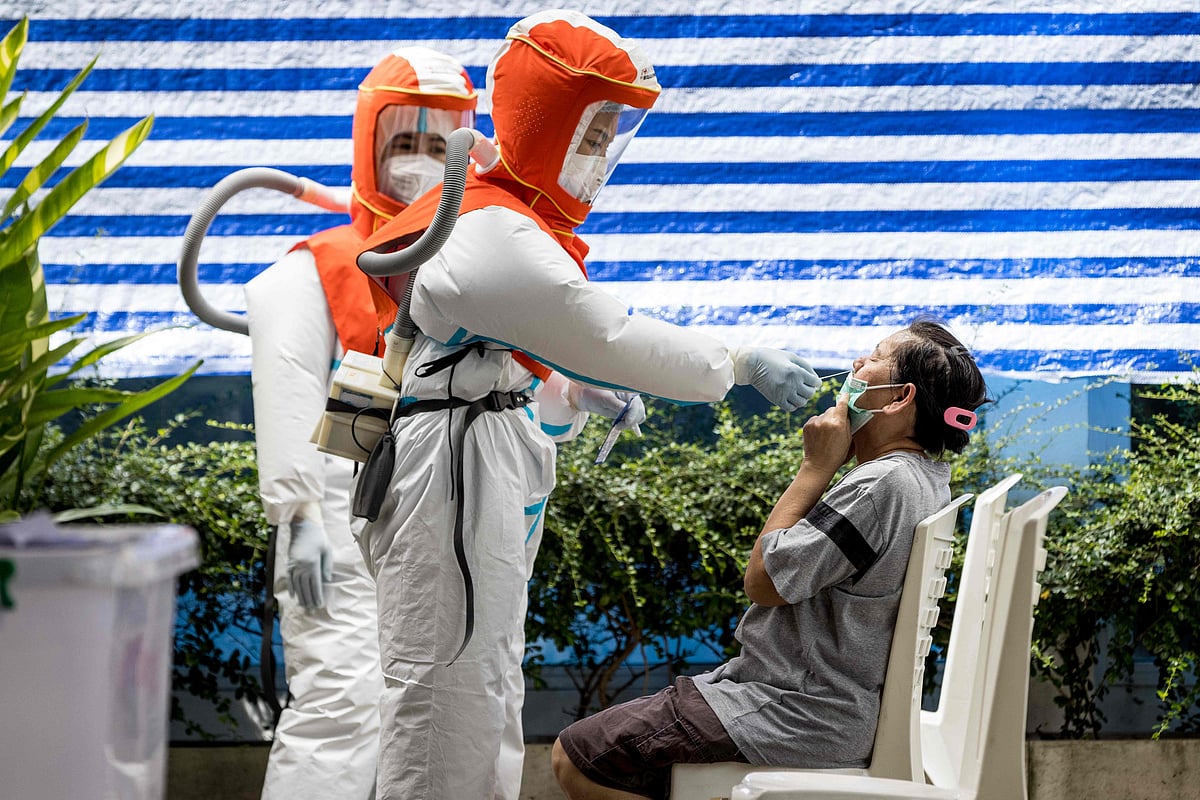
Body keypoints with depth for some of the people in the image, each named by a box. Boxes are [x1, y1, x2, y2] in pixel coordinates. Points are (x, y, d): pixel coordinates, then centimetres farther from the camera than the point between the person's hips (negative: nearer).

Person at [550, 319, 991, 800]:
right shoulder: (925, 480, 9)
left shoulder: (881, 486, -24)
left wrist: (815, 467, -13)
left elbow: (764, 581, -18)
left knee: (575, 759, -10)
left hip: (799, 717, -11)